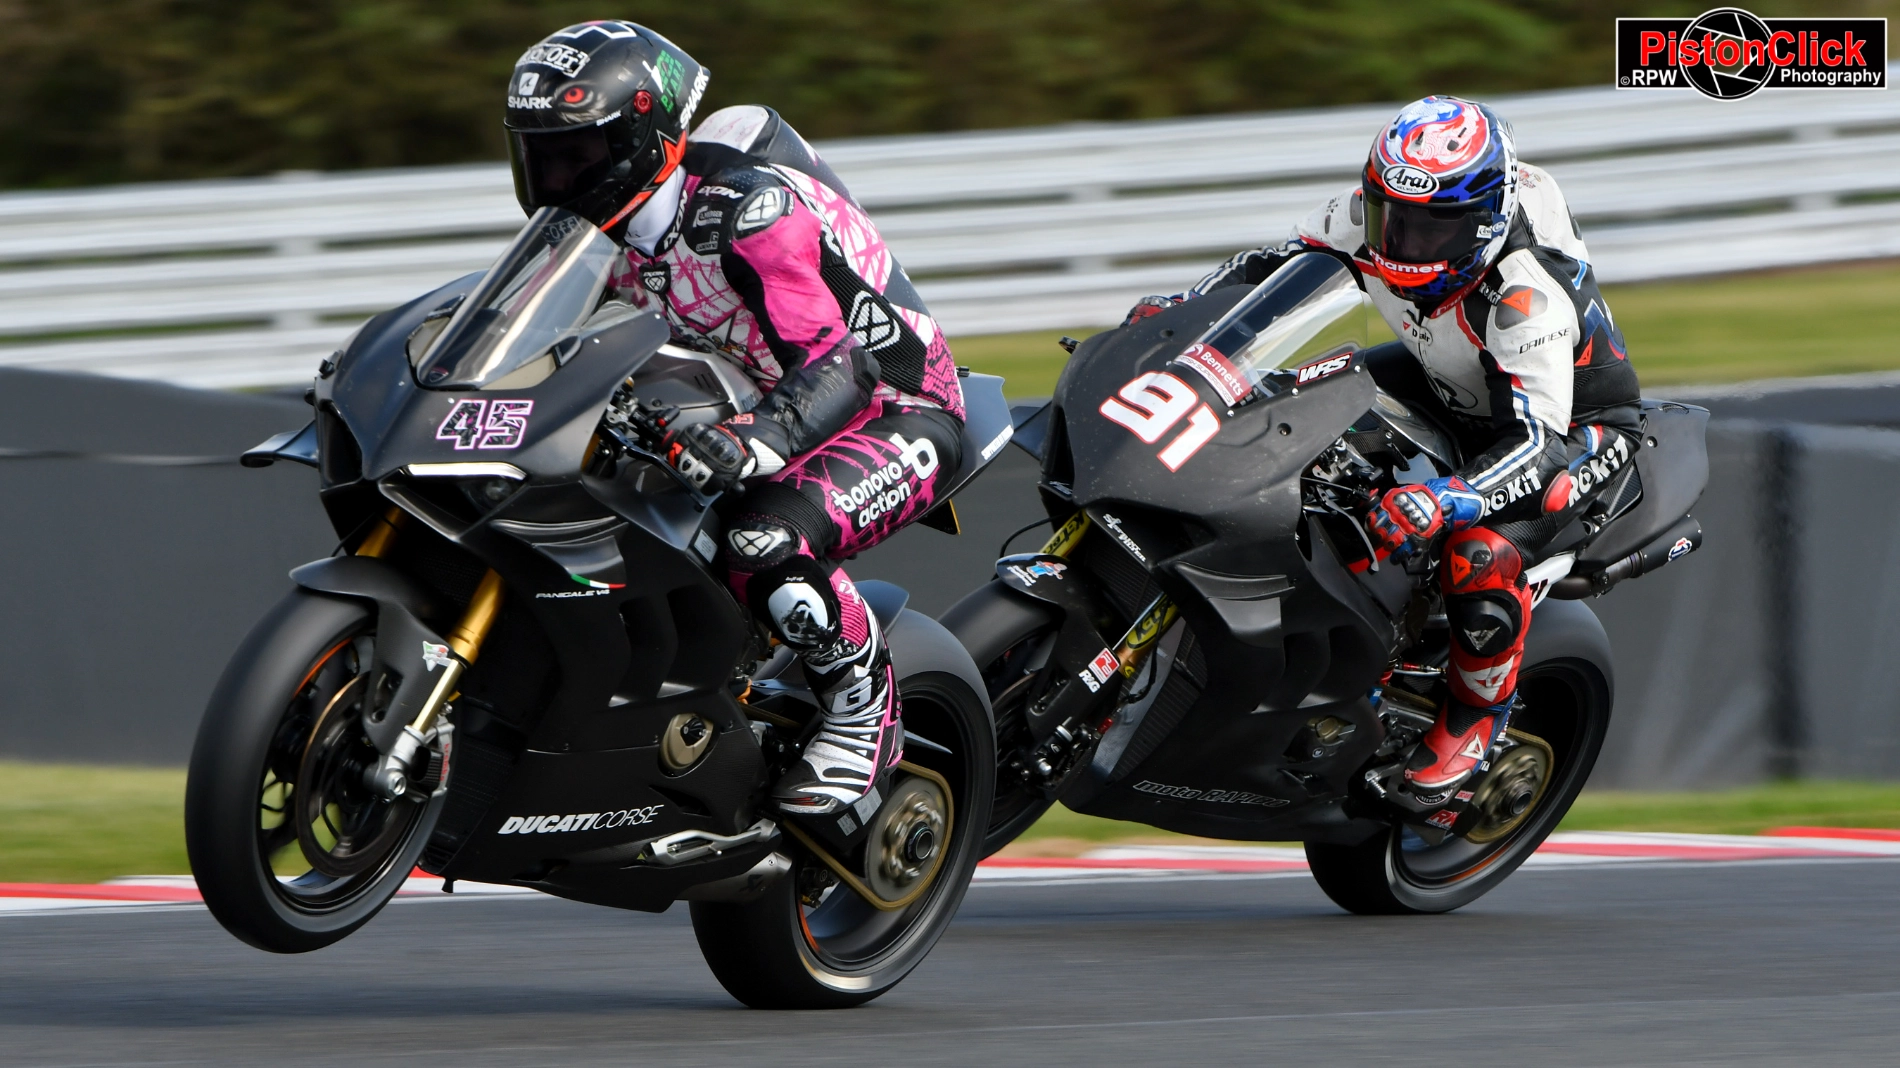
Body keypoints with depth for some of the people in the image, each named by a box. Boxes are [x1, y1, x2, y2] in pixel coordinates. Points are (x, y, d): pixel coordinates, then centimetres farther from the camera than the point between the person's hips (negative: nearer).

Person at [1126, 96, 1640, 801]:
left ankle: (1479, 710, -2)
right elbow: (1270, 266, -3)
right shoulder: (1367, 217, -20)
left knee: (1481, 554, -32)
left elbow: (1537, 440, -44)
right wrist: (1175, 311, -20)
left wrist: (1442, 502, -60)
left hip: (1578, 420, -8)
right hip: (1447, 386, 8)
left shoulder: (1526, 292, -40)